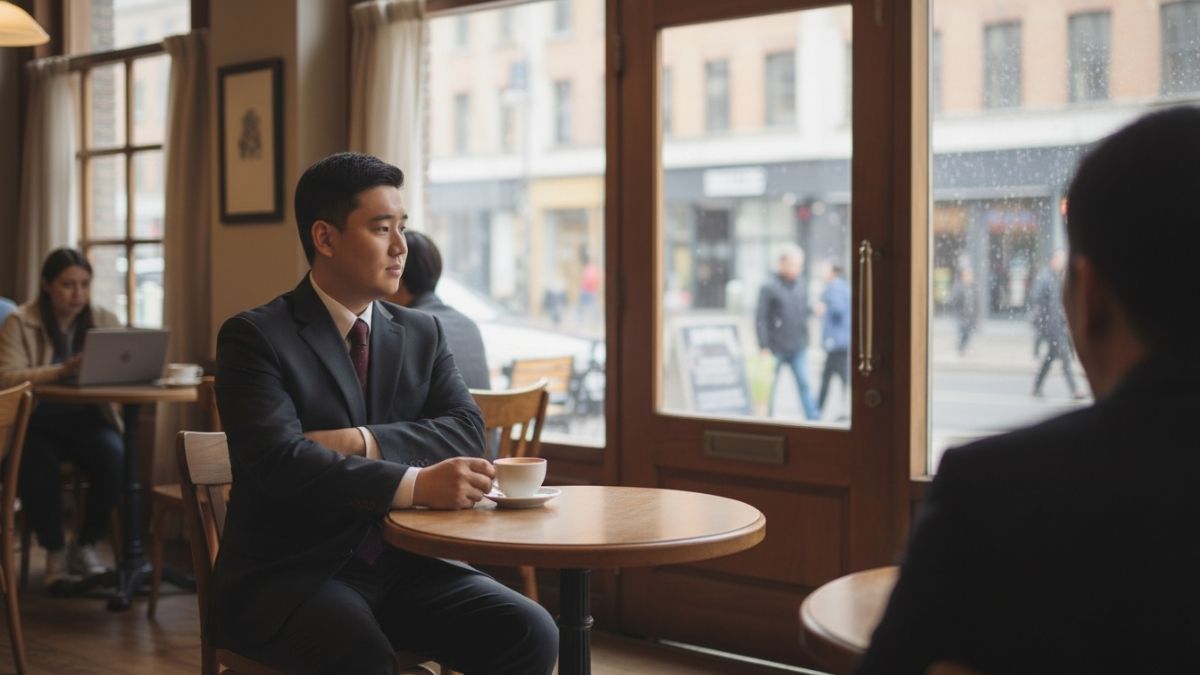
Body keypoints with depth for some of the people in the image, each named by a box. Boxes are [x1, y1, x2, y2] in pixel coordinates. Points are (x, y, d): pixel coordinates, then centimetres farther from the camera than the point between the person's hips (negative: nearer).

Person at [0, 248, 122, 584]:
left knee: (113, 456, -29)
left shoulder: (104, 320, 6)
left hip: (88, 420, 2)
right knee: (38, 466, -33)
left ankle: (86, 545, -6)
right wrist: (61, 371, -34)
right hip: (35, 423, -2)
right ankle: (54, 551, -6)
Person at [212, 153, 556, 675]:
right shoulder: (255, 337, -6)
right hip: (290, 574, -5)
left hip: (402, 564, 5)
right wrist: (415, 485, -33)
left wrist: (360, 442, -19)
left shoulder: (422, 333, 11)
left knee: (529, 633, -18)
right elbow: (280, 460, -20)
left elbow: (466, 434, -2)